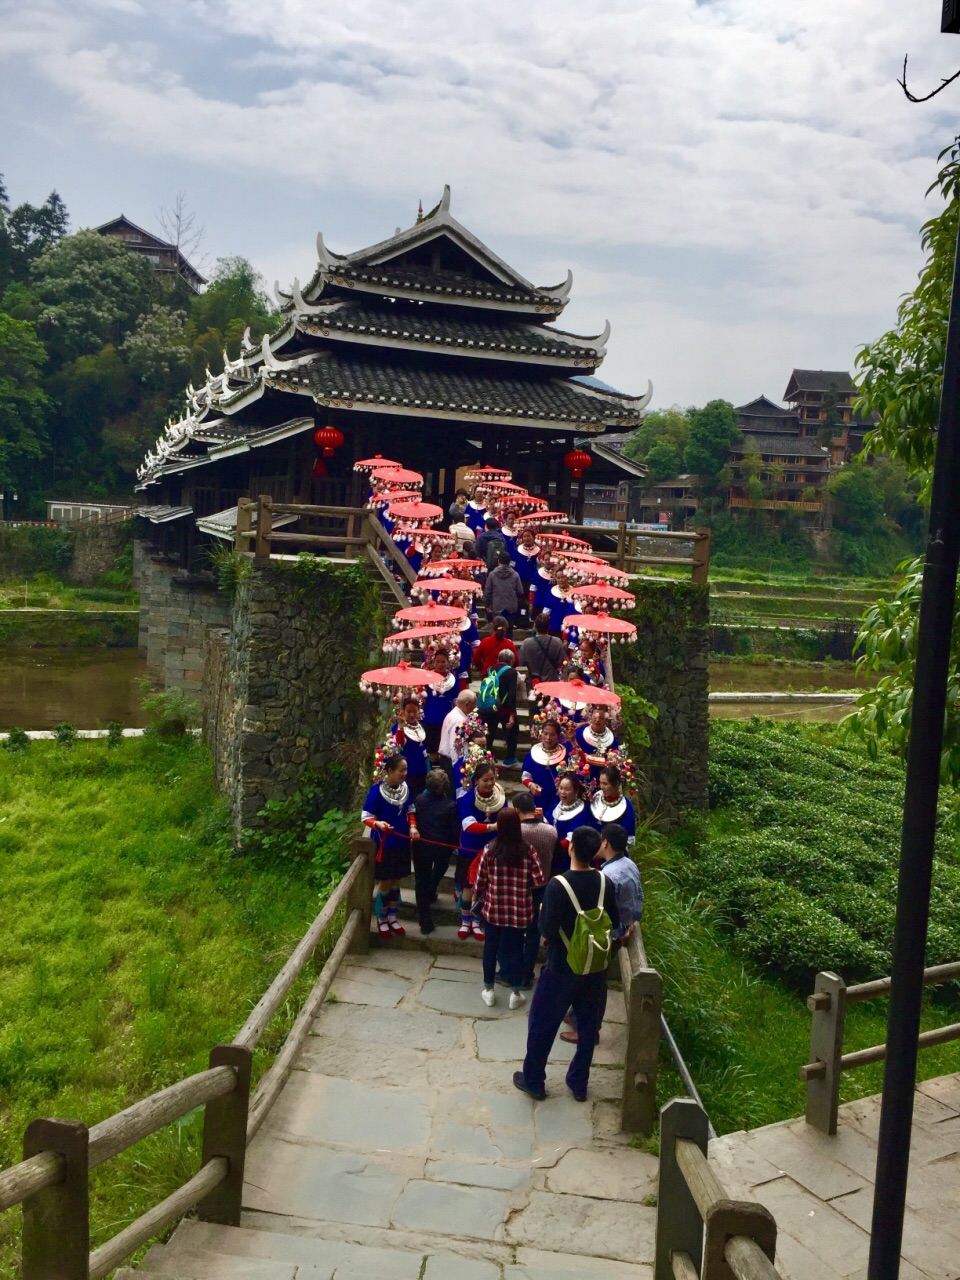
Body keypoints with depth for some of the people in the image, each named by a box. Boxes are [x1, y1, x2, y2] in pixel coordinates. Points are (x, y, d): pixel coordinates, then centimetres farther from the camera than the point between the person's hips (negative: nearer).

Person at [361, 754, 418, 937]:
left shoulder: (405, 787, -5)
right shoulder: (377, 790, -21)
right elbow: (366, 817, -17)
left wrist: (412, 826, -9)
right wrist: (378, 823, -37)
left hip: (402, 843, 5)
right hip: (384, 844, -5)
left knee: (396, 881, 17)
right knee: (385, 883, 8)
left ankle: (392, 917, 33)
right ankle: (381, 920, 27)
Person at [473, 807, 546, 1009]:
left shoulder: (490, 849, -12)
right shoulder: (528, 850, -12)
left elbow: (480, 880, -5)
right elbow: (540, 881, -11)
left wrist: (476, 898, 14)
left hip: (493, 908, 0)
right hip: (519, 910, 0)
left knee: (490, 948, 16)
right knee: (516, 949, 13)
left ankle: (488, 990, 27)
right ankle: (516, 993, 21)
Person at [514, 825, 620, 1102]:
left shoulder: (558, 885, -23)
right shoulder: (604, 883, -7)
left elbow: (547, 930, -23)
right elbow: (614, 922, 4)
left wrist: (542, 912, -4)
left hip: (562, 967, -4)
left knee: (542, 1025, 13)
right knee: (588, 1025, 19)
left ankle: (533, 1081, 26)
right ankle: (579, 1084, 29)